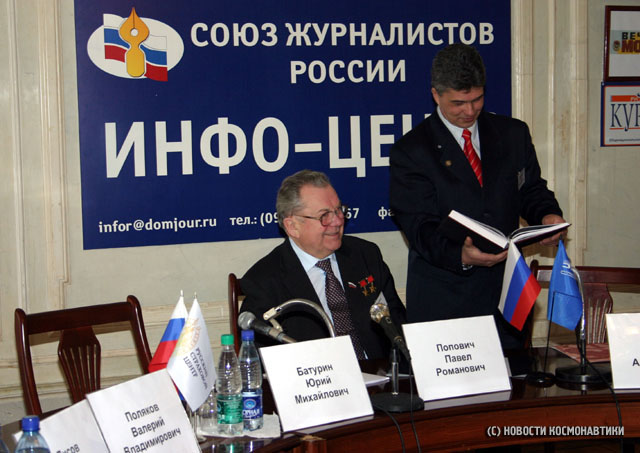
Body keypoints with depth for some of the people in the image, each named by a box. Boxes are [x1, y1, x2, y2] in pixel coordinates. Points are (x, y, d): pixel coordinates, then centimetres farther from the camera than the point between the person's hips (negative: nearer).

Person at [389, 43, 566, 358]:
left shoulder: (514, 134, 10)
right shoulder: (410, 151, -4)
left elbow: (532, 191, 15)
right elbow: (420, 227, -10)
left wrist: (547, 215, -9)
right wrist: (460, 256, -29)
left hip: (507, 294, 3)